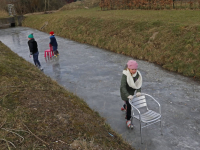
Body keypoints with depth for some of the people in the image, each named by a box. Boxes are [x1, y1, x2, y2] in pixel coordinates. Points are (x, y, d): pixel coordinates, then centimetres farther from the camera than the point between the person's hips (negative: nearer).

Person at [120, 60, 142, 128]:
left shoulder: (137, 74, -15)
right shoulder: (125, 75, -30)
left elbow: (139, 83, -13)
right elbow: (123, 87, -34)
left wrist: (138, 91, -31)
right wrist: (128, 95, -45)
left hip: (132, 91, 5)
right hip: (126, 92, -5)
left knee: (129, 103, 24)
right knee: (129, 105, -7)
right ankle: (128, 120, 6)